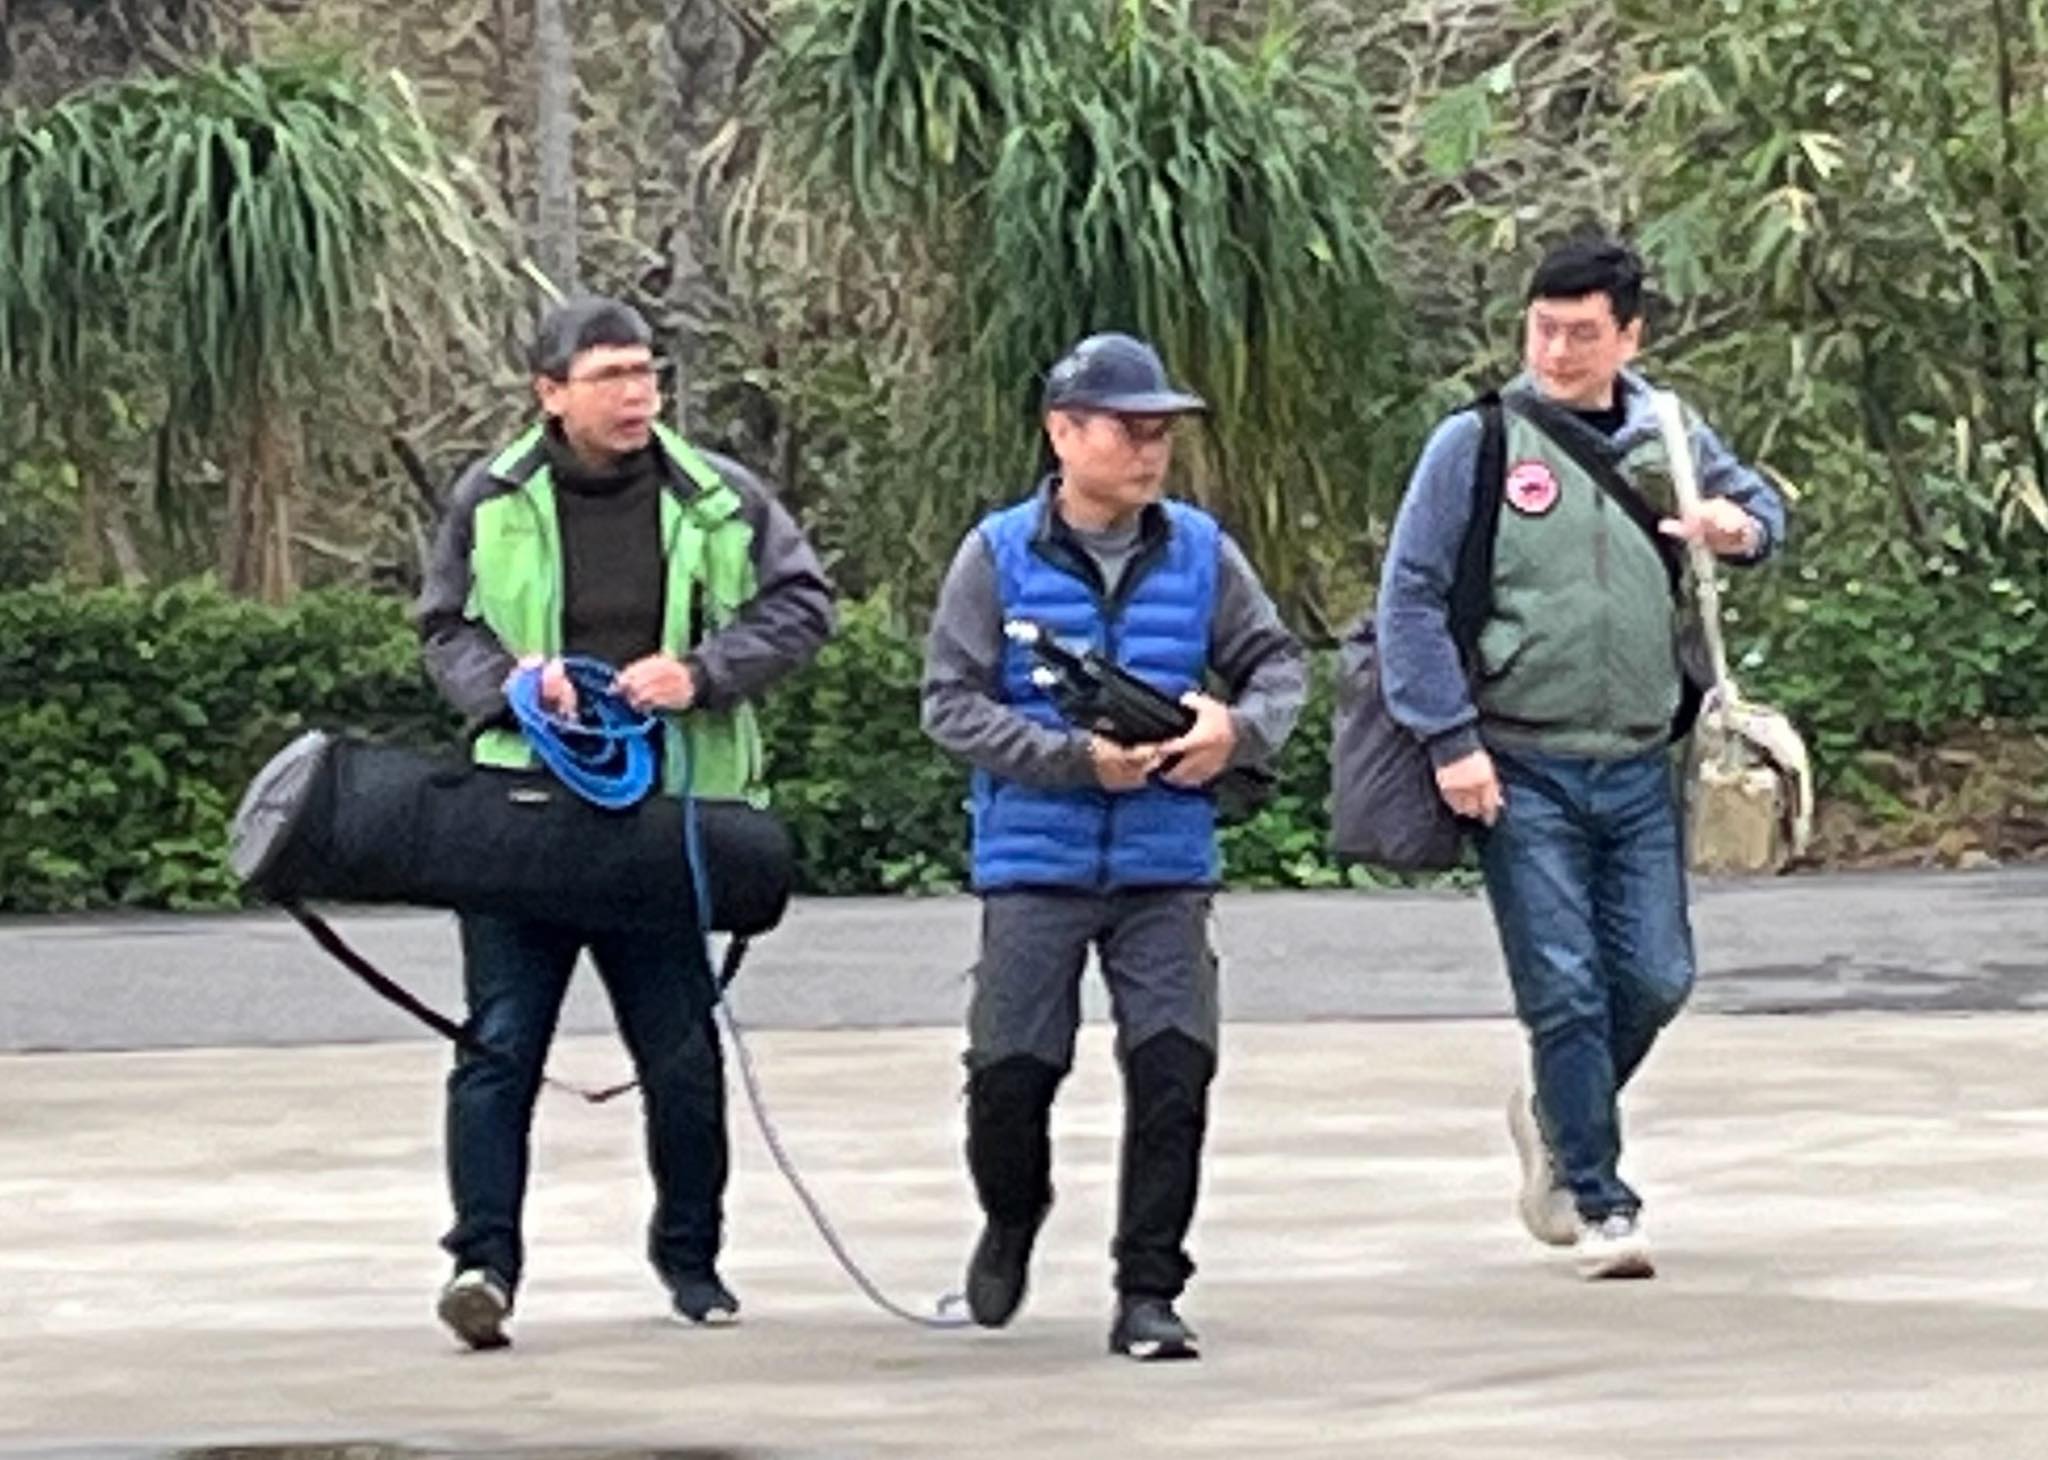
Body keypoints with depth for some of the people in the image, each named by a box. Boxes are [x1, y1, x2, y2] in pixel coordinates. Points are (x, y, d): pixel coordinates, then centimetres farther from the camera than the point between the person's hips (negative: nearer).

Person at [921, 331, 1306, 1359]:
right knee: (1011, 1070, 0)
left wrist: (1239, 727, -10)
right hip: (1034, 862, -1)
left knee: (1174, 1064, -8)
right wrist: (1078, 758, -17)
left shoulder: (1199, 551, 4)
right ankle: (1012, 1219, 33)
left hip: (1166, 863, 2)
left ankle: (1148, 1291, 3)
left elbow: (1277, 664, 13)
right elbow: (951, 703, -6)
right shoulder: (998, 555, -3)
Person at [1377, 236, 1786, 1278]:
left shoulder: (1667, 439, 8)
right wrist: (1450, 740, -11)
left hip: (1639, 768, 4)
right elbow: (1411, 596, -5)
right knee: (1565, 990, -5)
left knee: (1655, 978, 4)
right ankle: (1600, 1204, 4)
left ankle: (1558, 1121, 31)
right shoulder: (1478, 443, -4)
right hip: (1522, 771, -4)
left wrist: (1743, 527, 0)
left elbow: (1759, 504, 26)